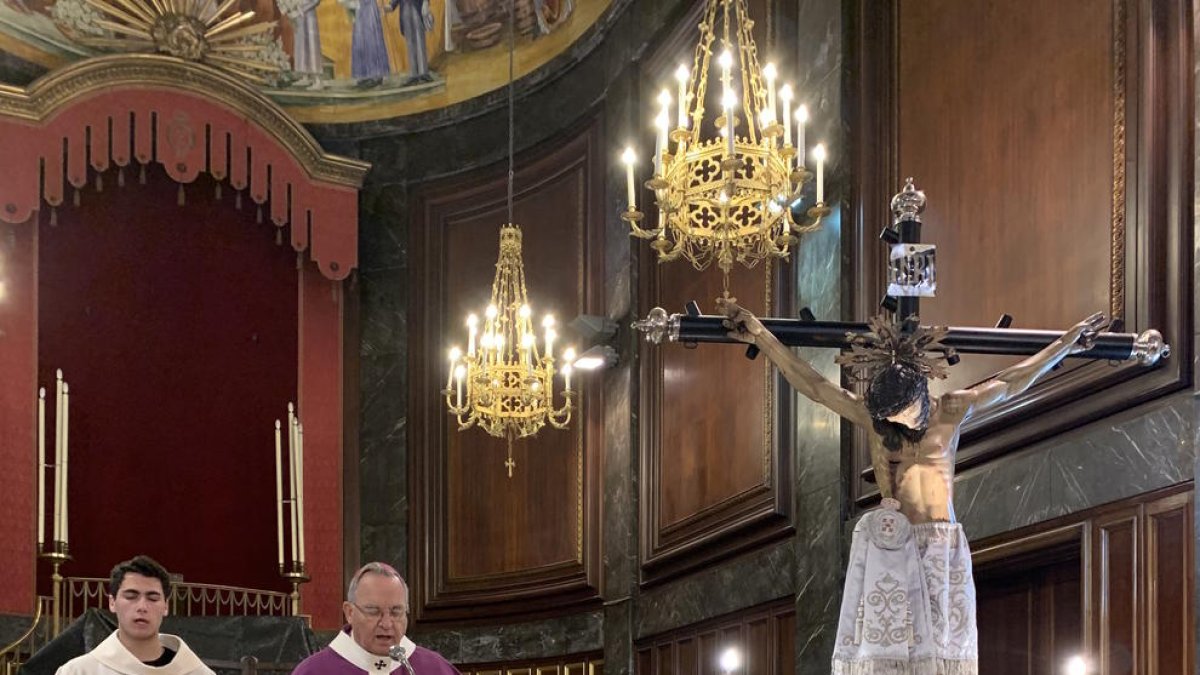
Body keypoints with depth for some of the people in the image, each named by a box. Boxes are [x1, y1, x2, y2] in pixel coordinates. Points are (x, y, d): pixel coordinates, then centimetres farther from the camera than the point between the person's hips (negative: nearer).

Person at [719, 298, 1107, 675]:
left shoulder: (952, 411, -1)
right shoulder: (868, 414, 0)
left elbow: (1011, 383, 8)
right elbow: (811, 384, 4)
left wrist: (1067, 343, 13)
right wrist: (760, 337, 5)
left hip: (940, 549, 0)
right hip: (886, 548, 0)